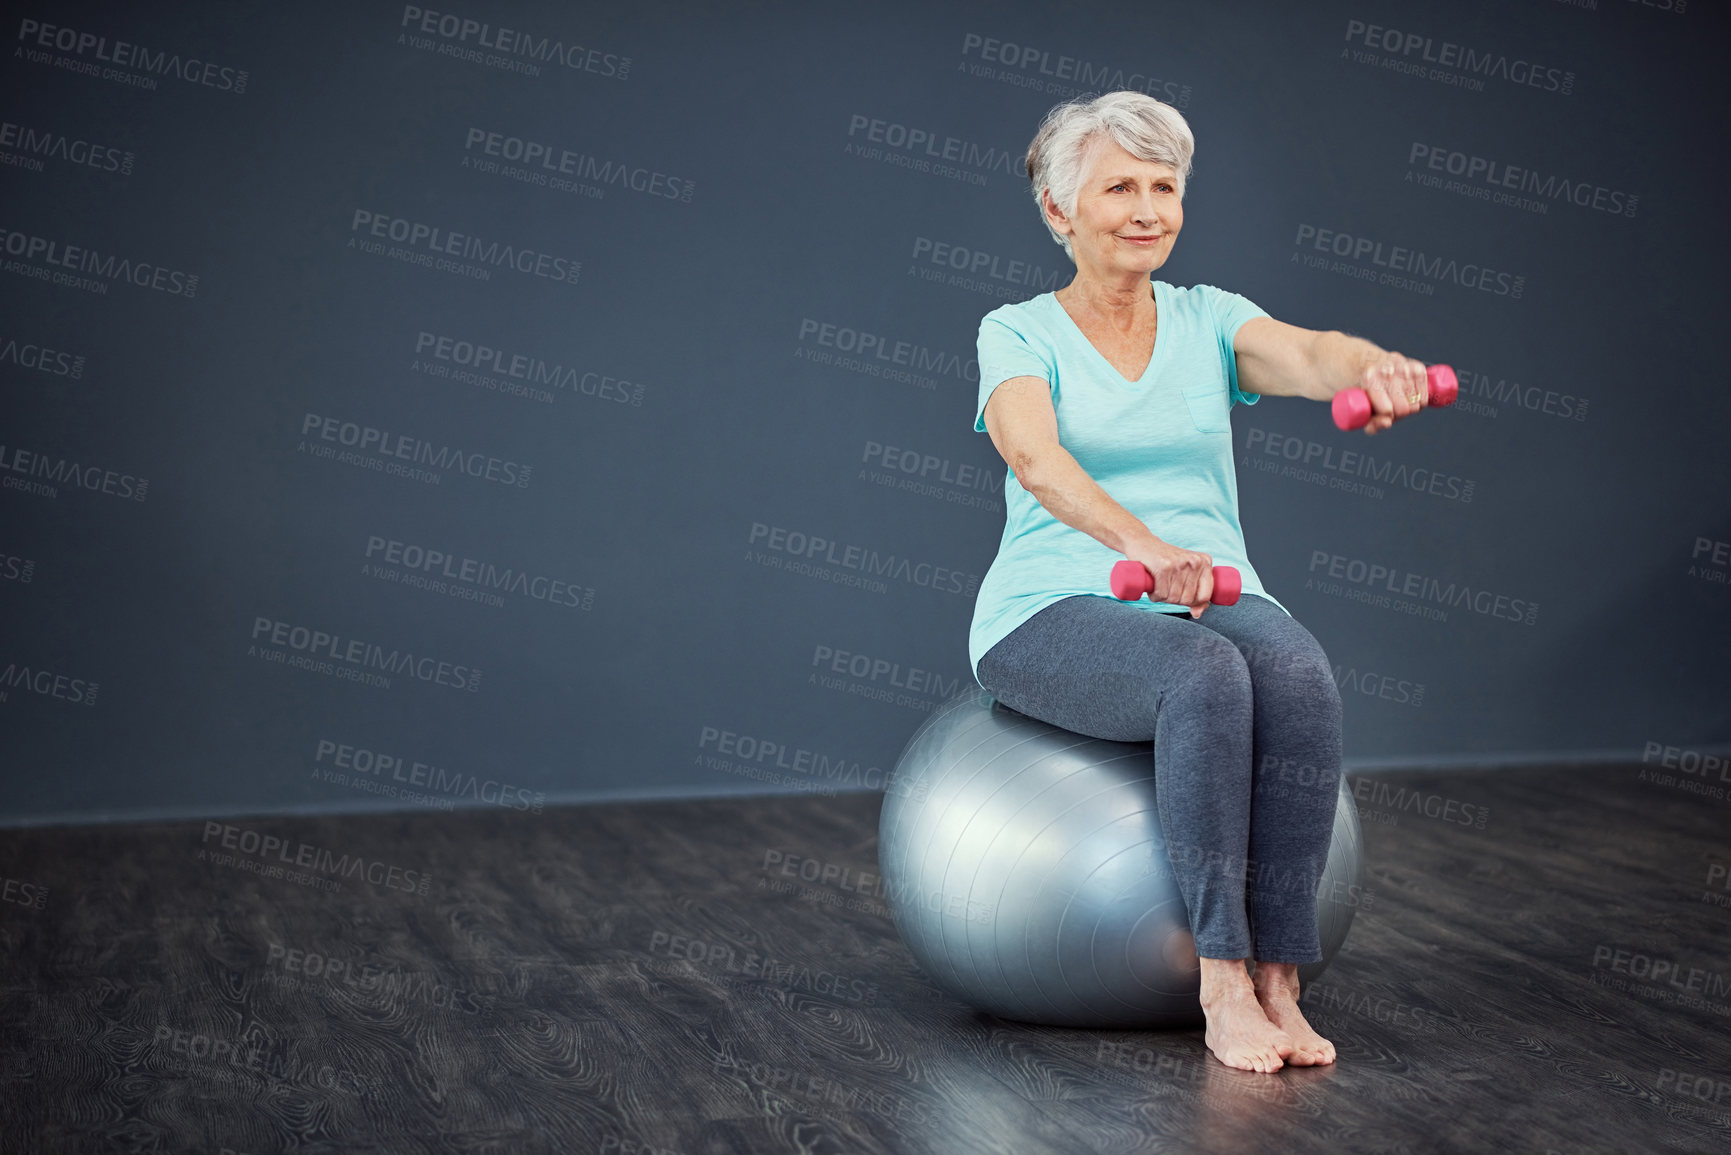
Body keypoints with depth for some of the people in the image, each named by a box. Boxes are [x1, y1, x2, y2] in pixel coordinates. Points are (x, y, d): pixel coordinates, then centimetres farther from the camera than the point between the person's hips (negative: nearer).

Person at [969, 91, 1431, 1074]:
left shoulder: (1208, 318, 10)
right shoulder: (1019, 334, 0)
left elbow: (1304, 355, -14)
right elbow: (1035, 454, -23)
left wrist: (1374, 364, -40)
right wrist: (1137, 541, -44)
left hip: (1212, 596, 3)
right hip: (1056, 613, -3)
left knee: (1300, 678, -32)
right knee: (1205, 675, -36)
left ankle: (1278, 980, -28)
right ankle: (1223, 982, -30)